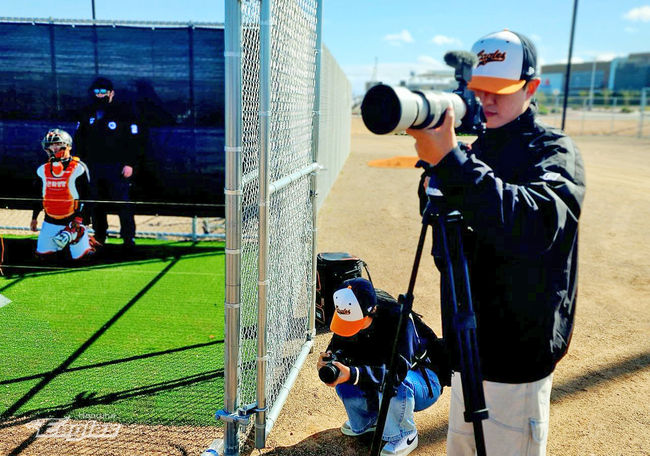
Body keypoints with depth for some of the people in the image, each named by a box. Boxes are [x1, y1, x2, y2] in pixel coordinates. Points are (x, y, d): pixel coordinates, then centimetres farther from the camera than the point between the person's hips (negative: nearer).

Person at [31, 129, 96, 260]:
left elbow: (85, 196, -10)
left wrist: (78, 219, -16)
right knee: (42, 253, 4)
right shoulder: (43, 170, 7)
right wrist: (34, 217, 17)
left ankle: (87, 240, 25)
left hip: (72, 220, -5)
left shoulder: (78, 168, -10)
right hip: (50, 221, 5)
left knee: (79, 256, -5)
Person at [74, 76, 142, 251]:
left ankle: (128, 239, 1)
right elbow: (79, 139, 20)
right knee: (96, 204, 10)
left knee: (123, 203, -7)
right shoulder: (87, 113, 13)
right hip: (94, 167, 5)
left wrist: (130, 163, -11)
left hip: (117, 166, -5)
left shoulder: (123, 112, -2)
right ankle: (99, 238, 22)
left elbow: (134, 140, -4)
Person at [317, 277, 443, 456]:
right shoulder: (353, 314, -14)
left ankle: (405, 435, -8)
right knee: (341, 373, -20)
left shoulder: (398, 318, -32)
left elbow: (399, 369, -41)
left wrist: (352, 374, -53)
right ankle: (367, 420, 8)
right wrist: (330, 356, -32)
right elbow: (339, 345, -7)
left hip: (425, 383, -5)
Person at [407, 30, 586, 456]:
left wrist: (449, 160, -42)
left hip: (516, 356, -7)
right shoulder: (477, 149, 8)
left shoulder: (554, 150, -13)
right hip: (470, 344, 7)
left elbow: (534, 227, -36)